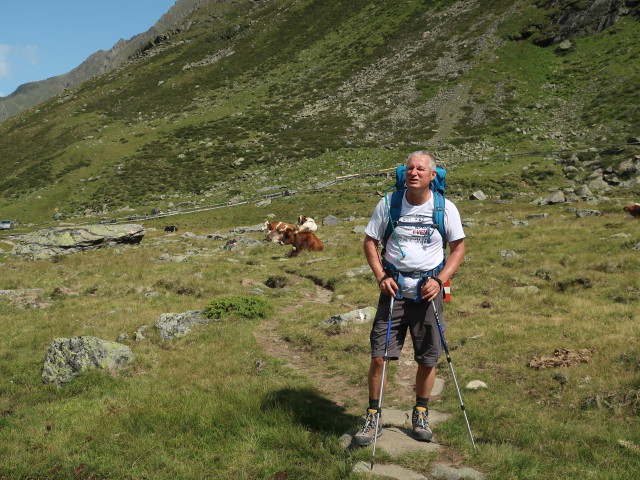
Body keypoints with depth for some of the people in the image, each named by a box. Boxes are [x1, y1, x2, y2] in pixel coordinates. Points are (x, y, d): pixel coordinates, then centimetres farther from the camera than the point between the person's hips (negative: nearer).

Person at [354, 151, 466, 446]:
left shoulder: (446, 208, -2)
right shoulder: (388, 205, -1)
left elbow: (458, 248, 5)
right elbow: (370, 242, 7)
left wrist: (439, 280, -9)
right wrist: (381, 277, -7)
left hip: (427, 290, 0)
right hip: (394, 288, 0)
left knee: (428, 359, 7)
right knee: (378, 356, -3)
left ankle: (421, 414, 29)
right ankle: (373, 416, 14)